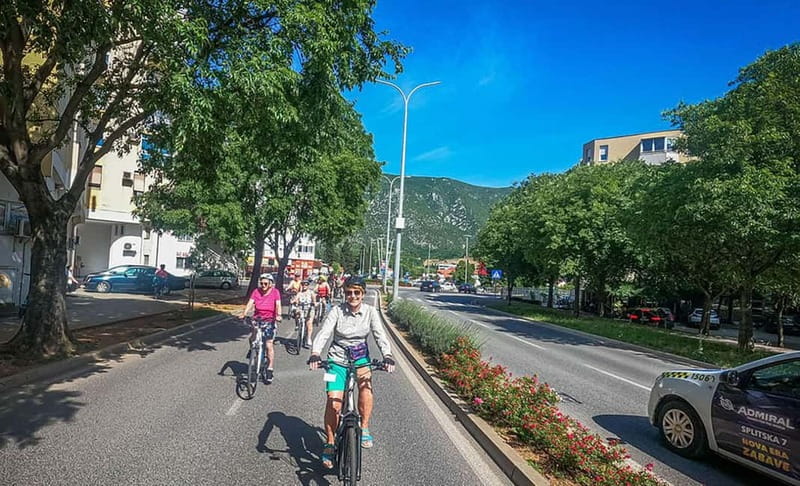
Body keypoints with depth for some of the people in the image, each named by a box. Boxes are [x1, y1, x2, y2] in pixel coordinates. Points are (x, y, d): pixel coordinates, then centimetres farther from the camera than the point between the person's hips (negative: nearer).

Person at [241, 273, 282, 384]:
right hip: (257, 319, 2)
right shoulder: (256, 291, 0)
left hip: (270, 320, -2)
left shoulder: (275, 292, -5)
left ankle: (270, 370, 2)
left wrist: (278, 315, -33)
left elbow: (278, 305, -15)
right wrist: (244, 314, -27)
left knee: (269, 344, -8)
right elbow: (250, 303, -10)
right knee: (253, 339, -19)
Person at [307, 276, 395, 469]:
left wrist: (387, 356, -31)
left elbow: (380, 334, -14)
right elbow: (323, 333, -20)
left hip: (360, 357, 2)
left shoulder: (370, 311, -7)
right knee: (334, 401, -12)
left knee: (366, 384, -26)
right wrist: (315, 354, -37)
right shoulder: (337, 311, -11)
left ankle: (364, 429, -8)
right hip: (338, 359, -2)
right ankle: (329, 444, 7)